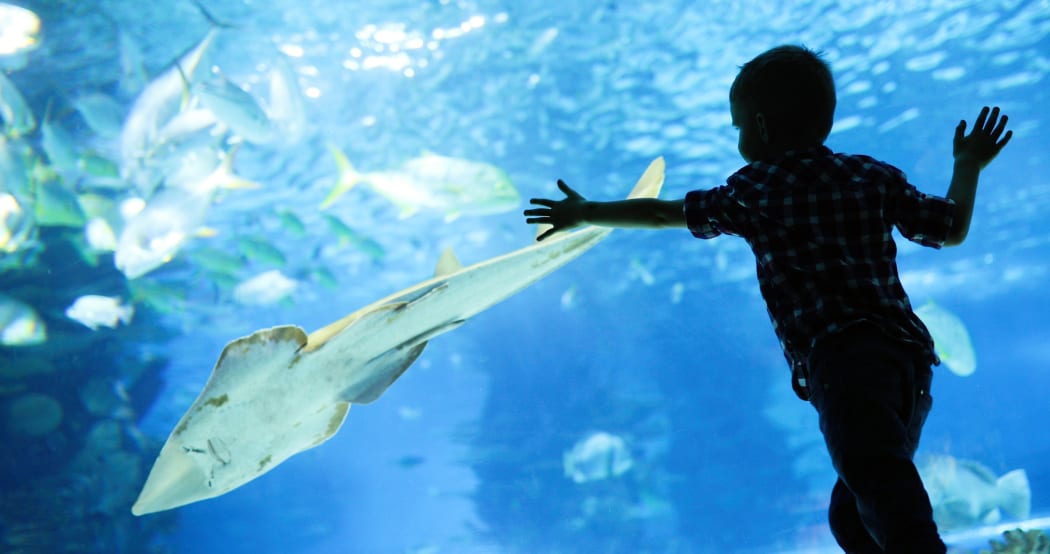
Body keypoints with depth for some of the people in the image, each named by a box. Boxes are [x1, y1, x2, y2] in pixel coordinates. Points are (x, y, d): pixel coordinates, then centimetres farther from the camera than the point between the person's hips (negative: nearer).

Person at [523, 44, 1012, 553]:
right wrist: (968, 165, 42)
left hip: (840, 359, -6)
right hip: (911, 355, 6)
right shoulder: (876, 176, 18)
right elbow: (952, 229, 24)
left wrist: (586, 214, 36)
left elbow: (665, 213, 20)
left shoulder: (752, 191, 9)